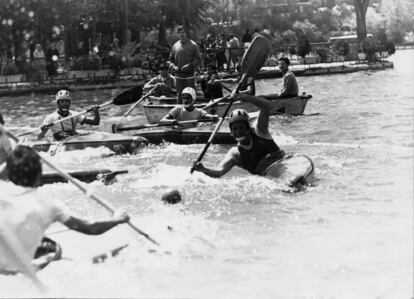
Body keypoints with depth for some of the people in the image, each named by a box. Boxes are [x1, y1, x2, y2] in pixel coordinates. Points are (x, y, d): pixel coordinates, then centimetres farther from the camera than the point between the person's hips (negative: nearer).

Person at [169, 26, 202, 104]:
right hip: (178, 76, 3)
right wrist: (174, 67, -5)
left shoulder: (193, 45, -1)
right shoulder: (175, 46, 9)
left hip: (190, 75, -3)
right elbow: (171, 60, 15)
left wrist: (189, 65, -17)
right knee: (179, 96, 6)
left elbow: (198, 60, -3)